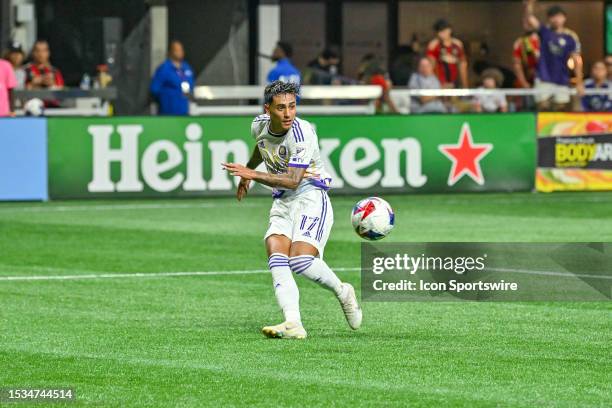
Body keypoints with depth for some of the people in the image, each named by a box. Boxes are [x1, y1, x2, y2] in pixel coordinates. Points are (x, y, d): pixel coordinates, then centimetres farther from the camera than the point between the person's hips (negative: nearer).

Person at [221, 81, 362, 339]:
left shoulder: (302, 133, -20)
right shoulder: (259, 126, 2)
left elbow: (293, 181, -24)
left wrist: (254, 175, -28)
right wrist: (246, 172, 38)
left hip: (311, 199, -6)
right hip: (282, 203, 6)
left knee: (300, 259, -25)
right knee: (276, 256, -20)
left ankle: (342, 292, 5)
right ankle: (293, 324, -32)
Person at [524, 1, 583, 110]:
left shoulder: (571, 37, 2)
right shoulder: (545, 31, 4)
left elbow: (577, 61, 3)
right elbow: (529, 20, -11)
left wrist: (579, 82, -2)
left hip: (562, 80, 1)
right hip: (544, 80, -1)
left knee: (561, 109, 2)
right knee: (543, 107, -7)